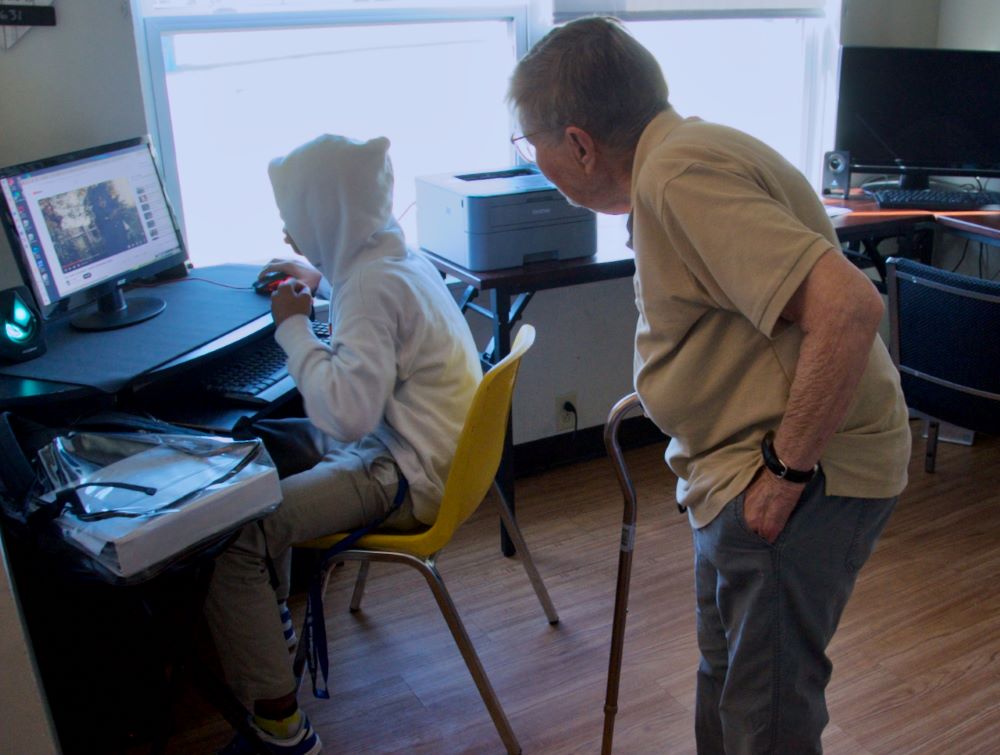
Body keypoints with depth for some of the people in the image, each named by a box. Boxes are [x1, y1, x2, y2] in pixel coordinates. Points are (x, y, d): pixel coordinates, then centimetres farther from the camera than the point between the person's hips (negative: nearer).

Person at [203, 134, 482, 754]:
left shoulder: (373, 282, -23)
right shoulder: (392, 253, 8)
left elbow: (347, 412, -32)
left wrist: (294, 325, -19)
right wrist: (322, 280, 19)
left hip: (408, 477, -11)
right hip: (415, 447, 11)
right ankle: (271, 620, 35)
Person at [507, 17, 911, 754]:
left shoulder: (679, 180, -25)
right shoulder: (681, 154, 8)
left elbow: (848, 307, -33)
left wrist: (788, 468, -25)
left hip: (807, 477, -10)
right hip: (746, 468, 11)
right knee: (726, 678, 25)